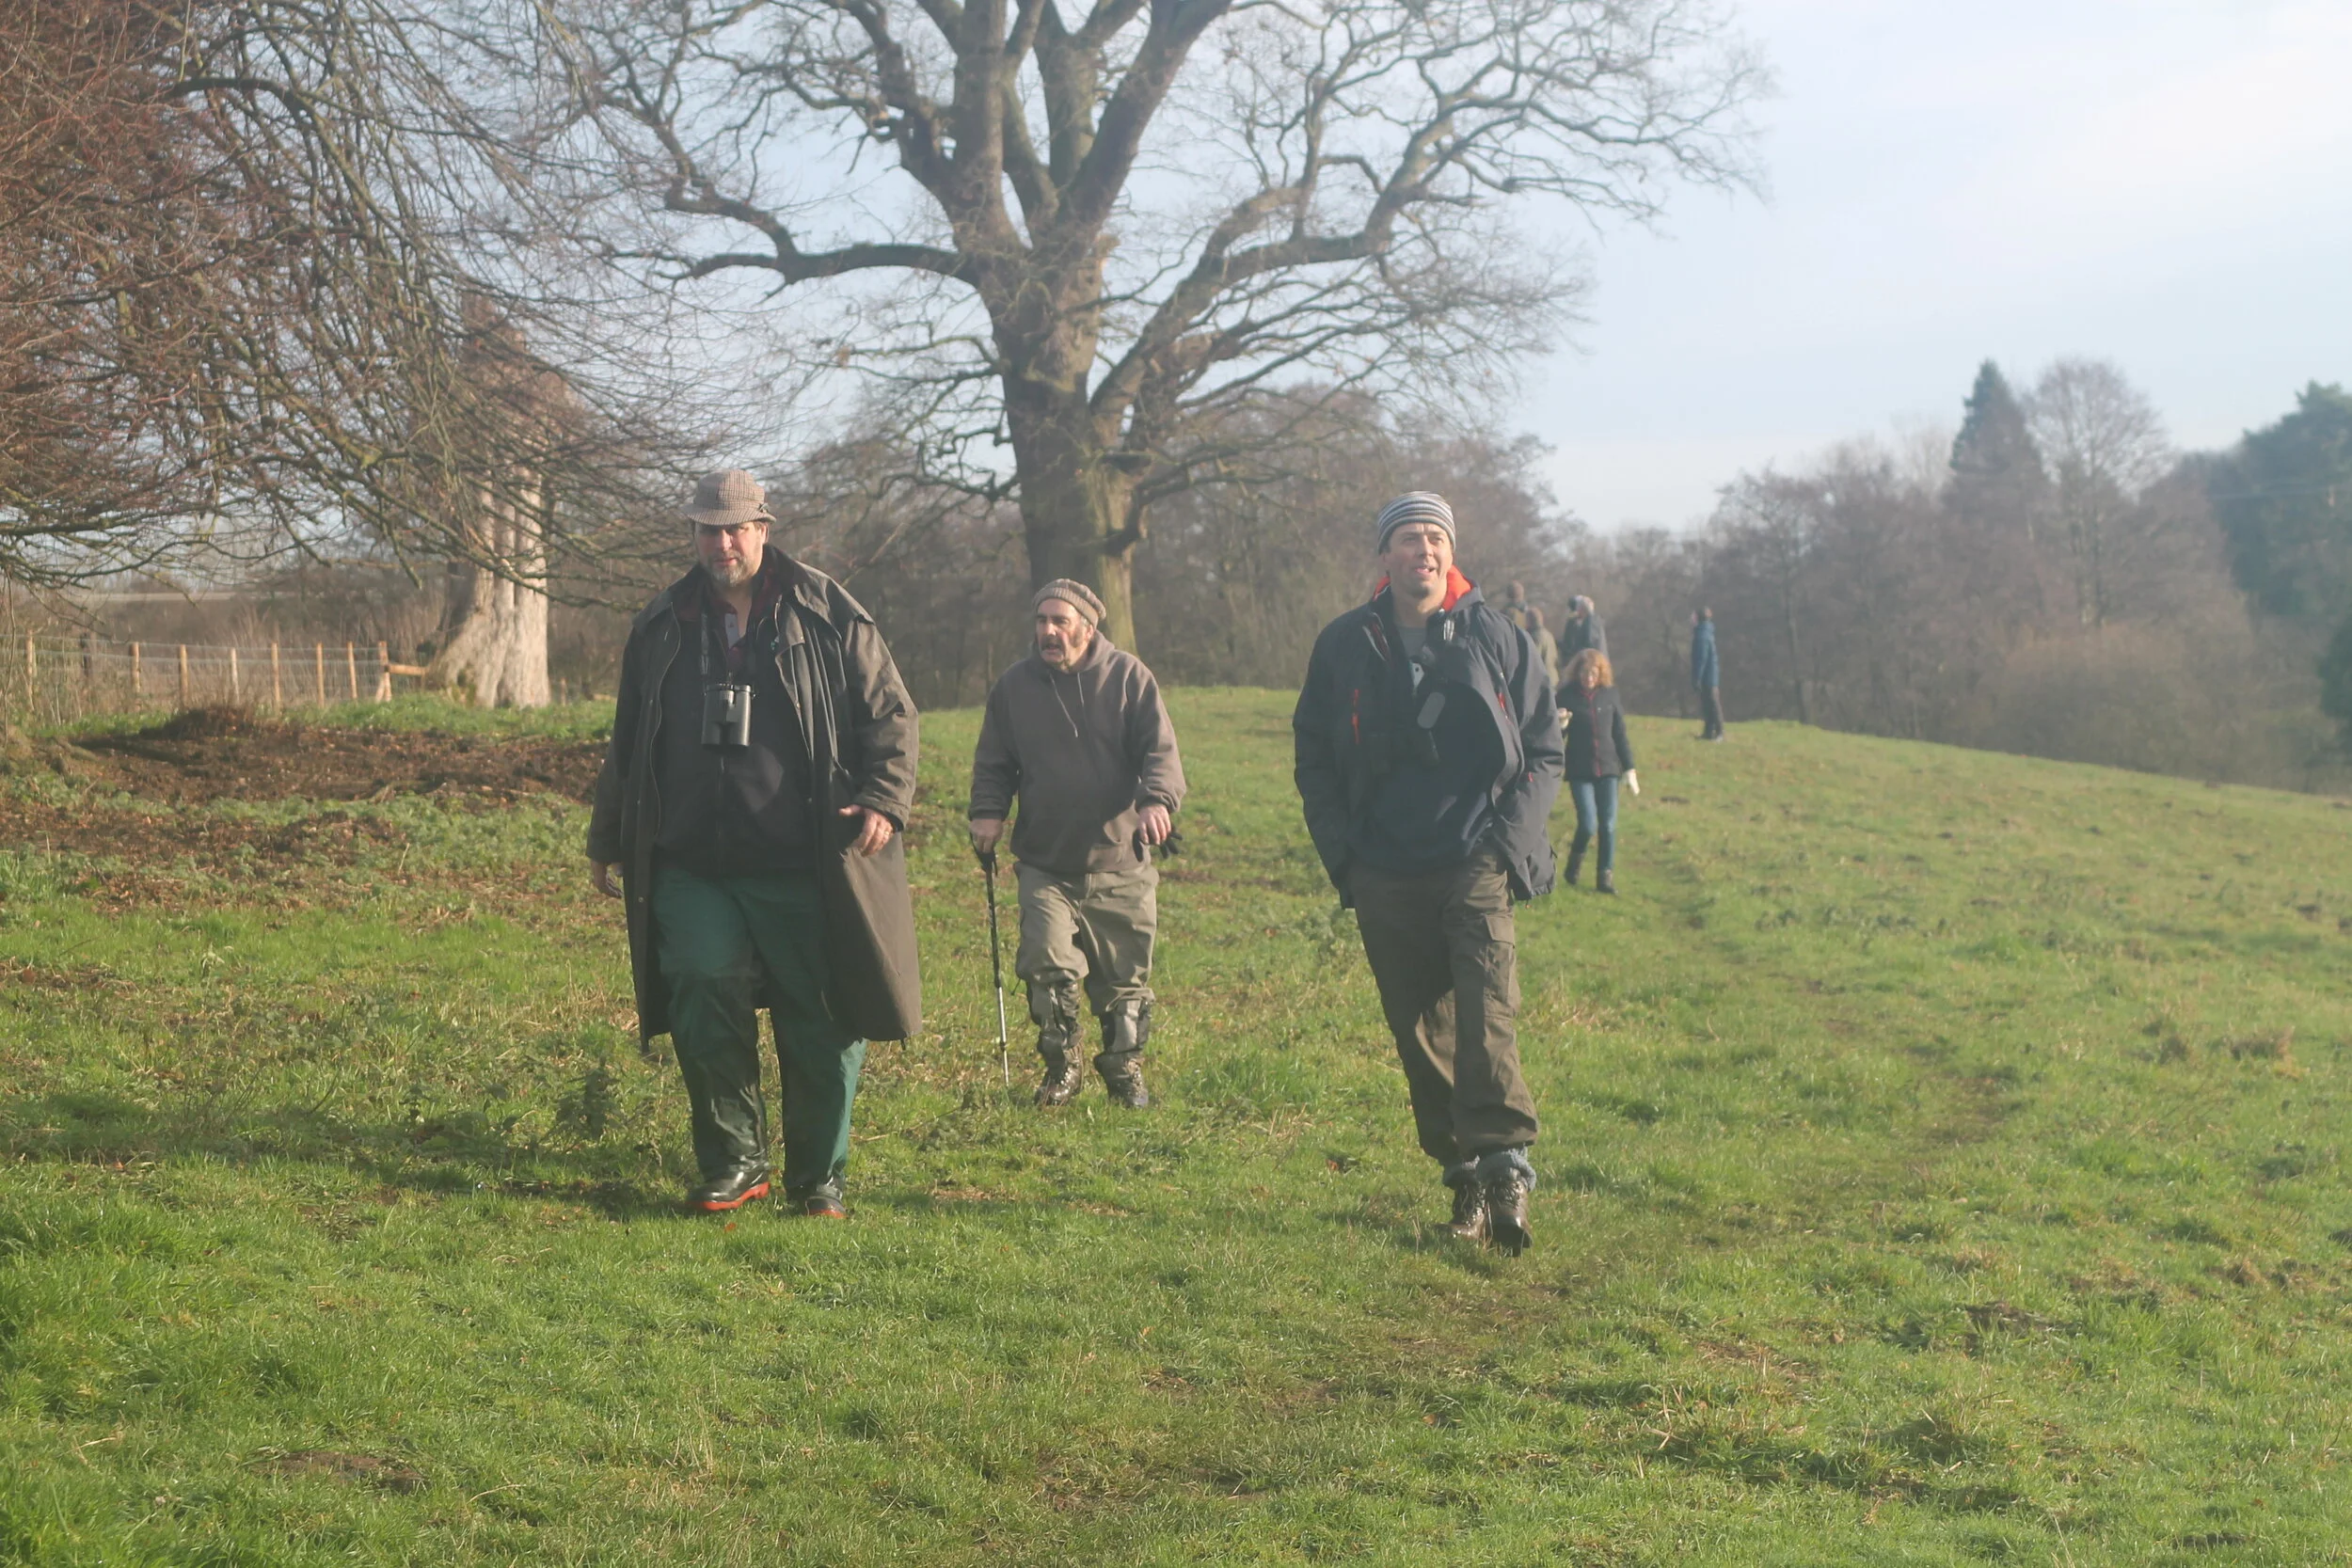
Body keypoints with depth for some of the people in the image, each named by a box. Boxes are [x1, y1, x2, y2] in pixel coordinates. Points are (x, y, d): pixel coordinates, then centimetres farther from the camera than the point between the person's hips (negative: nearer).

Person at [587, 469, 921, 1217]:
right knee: (704, 1002, -10)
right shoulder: (661, 626, 13)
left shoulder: (828, 616, 3)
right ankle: (733, 1163, 6)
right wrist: (607, 839, 23)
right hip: (693, 867, 2)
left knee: (821, 1027, 3)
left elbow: (889, 714, 4)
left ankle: (817, 1176, 17)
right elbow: (628, 743, 22)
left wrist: (884, 799, -11)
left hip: (805, 871, -2)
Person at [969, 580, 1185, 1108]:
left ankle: (1125, 1070, 29)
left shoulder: (1128, 677, 0)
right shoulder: (1014, 686, 6)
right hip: (1045, 866, 1)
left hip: (1120, 866, -1)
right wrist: (988, 812, -5)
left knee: (1124, 979, 8)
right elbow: (994, 763, 14)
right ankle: (1061, 1067, 4)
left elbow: (1160, 750, -6)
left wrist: (1157, 801, -25)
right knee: (1049, 965, -16)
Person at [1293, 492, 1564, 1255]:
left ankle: (1505, 1164, -24)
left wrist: (1509, 839, -2)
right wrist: (1341, 850, 5)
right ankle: (1465, 1179, 12)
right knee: (1419, 1031, 4)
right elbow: (1314, 757, 16)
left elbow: (1544, 748, 10)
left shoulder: (1496, 637, 5)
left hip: (1477, 864, -2)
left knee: (1487, 1011, -19)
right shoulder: (1343, 646, 8)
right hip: (1386, 876, 2)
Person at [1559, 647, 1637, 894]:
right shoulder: (1567, 696, -4)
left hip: (1607, 768, 2)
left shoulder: (1609, 694, 3)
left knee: (1608, 825, -1)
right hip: (1580, 771, -2)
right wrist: (1560, 725, -22)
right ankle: (1576, 857, 19)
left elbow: (1620, 733, 9)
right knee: (1588, 824, -11)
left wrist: (1629, 768, 8)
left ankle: (1605, 876, 11)